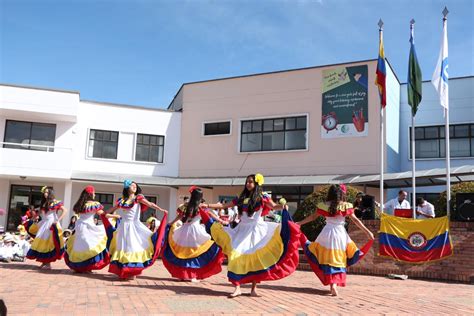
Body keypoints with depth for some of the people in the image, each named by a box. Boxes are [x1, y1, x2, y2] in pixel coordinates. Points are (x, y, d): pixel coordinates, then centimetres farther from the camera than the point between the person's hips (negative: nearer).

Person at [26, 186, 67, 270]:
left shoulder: (55, 202, -6)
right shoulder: (43, 203, 16)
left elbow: (65, 211, -13)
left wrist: (58, 220, -17)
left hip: (51, 224, -7)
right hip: (44, 224, 7)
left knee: (49, 242, -7)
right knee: (42, 242, 5)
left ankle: (48, 263, -5)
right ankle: (45, 262, 11)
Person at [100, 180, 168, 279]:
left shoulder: (138, 198, 0)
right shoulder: (121, 200, 10)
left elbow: (150, 204, -11)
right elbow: (113, 209, 25)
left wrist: (161, 209, -21)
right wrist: (103, 213, 25)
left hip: (134, 226, -3)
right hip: (124, 226, 3)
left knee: (133, 247, -4)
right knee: (123, 248, 4)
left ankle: (132, 271, 1)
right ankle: (123, 271, 11)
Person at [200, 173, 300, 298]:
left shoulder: (262, 197, 0)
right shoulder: (241, 198, 12)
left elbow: (274, 206, -15)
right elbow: (224, 206, 17)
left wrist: (283, 206, -37)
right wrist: (207, 206, 15)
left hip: (256, 230, -3)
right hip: (242, 230, 4)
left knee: (256, 258, -5)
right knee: (237, 256, -8)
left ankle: (254, 289, 4)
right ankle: (237, 288, -4)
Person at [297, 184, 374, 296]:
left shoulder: (324, 206, 0)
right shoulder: (346, 206, -3)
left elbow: (313, 217, 8)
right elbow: (355, 220, 0)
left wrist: (298, 223, 19)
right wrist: (367, 231, 8)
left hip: (327, 233, 1)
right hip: (340, 233, -1)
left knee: (328, 258, 9)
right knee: (339, 259, 8)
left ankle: (331, 283, 2)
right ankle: (335, 284, -3)